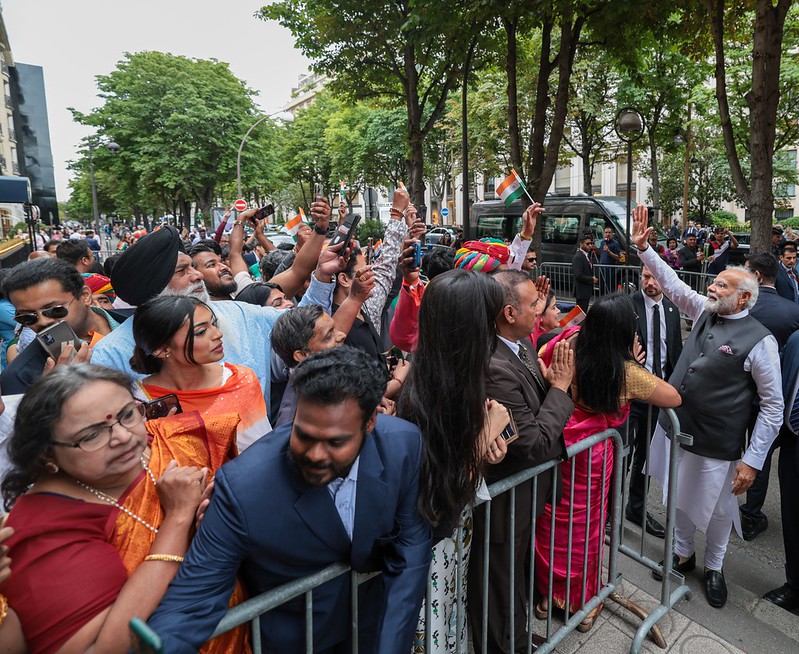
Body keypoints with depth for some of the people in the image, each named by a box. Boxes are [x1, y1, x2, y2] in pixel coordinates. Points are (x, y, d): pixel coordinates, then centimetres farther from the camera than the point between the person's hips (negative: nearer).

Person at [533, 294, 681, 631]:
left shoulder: (570, 341, -13)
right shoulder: (627, 373, -20)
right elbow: (674, 398, -5)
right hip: (591, 456, -3)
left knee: (552, 522, 19)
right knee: (585, 526, 18)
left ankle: (548, 593, 40)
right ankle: (583, 601, 39)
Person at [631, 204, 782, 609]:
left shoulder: (759, 341, -16)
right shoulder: (704, 313, 1)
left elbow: (774, 405, -13)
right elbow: (672, 283, 7)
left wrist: (752, 460, -15)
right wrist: (643, 247, -3)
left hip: (715, 444, -5)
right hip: (675, 426, 6)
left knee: (716, 507, 15)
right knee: (680, 498, 21)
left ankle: (714, 567, 41)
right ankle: (683, 554, 44)